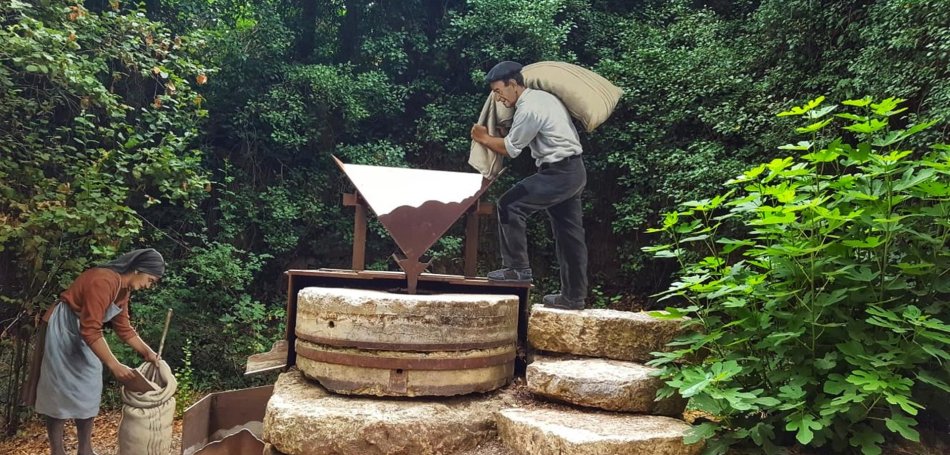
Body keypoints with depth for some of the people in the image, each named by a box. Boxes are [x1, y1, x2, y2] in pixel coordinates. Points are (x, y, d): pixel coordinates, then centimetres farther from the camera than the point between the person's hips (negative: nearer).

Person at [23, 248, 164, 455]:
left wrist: (146, 351, 2)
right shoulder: (103, 281, -31)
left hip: (84, 333, 9)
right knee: (60, 392, -1)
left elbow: (122, 326, 8)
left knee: (88, 391, 10)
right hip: (63, 331, -9)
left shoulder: (124, 288, -1)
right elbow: (90, 331, -35)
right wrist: (114, 366, -35)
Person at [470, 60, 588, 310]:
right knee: (569, 232, 10)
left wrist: (484, 138, 8)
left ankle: (517, 268, -4)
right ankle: (573, 296, 16)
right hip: (574, 171, 10)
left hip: (558, 173, -10)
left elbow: (510, 149, -7)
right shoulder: (543, 96, 14)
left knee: (510, 206, -8)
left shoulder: (528, 109, -16)